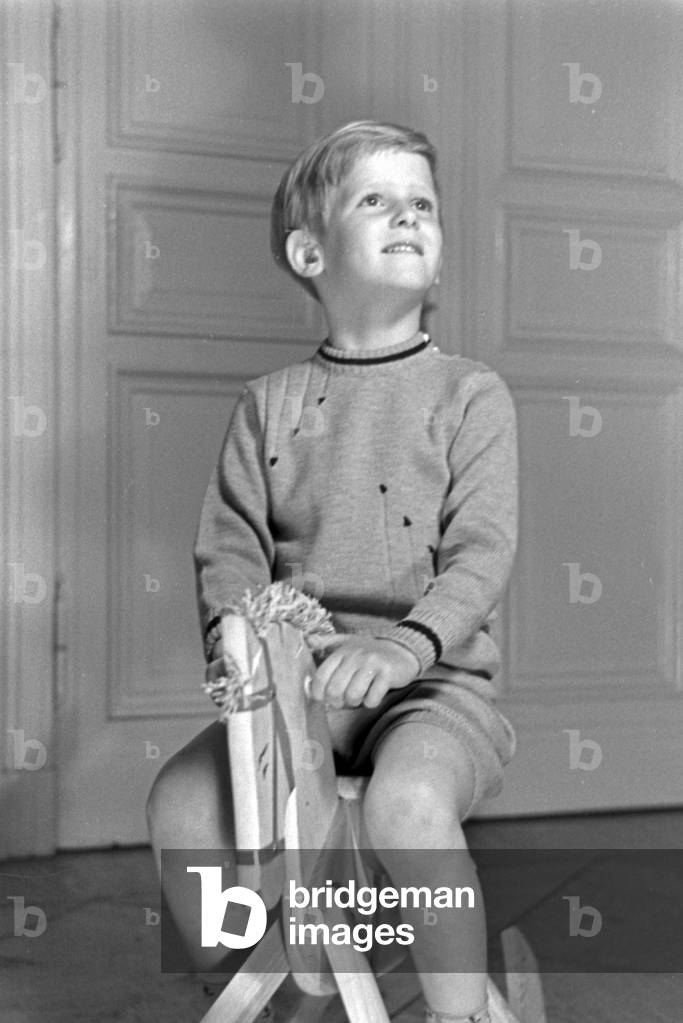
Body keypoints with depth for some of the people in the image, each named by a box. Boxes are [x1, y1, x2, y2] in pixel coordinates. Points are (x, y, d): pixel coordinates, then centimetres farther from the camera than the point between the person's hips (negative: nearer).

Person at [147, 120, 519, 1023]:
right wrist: (234, 635, -16)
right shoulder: (269, 403, 9)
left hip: (435, 681, -3)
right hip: (297, 682, 3)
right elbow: (230, 547, 5)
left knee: (407, 801, -34)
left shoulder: (471, 393, 1)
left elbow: (481, 551, -9)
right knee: (181, 800, -16)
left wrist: (407, 644, -27)